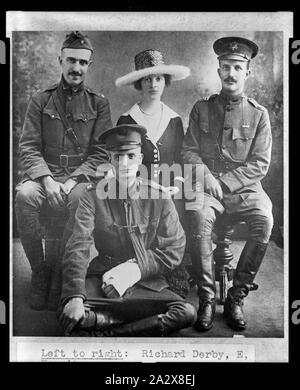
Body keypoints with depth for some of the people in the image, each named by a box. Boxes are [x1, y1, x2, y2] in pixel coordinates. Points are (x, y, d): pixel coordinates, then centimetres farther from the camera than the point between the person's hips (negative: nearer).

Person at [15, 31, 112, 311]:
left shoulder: (98, 104, 10)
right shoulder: (41, 101, 12)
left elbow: (100, 153, 1)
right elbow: (28, 148, 3)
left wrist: (72, 181, -14)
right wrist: (47, 180, -16)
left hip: (81, 177, -1)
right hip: (44, 174, 1)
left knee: (83, 199, -35)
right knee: (24, 195, -32)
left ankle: (61, 276, -18)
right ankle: (39, 271, -14)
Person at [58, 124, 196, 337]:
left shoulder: (159, 198, 1)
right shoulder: (93, 197, -1)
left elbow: (175, 249, 1)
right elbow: (78, 248, -11)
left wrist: (136, 268, -14)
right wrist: (74, 296, -26)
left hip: (147, 283, 2)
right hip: (102, 279, -1)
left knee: (187, 313, -24)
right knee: (70, 315, -29)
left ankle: (104, 333, -15)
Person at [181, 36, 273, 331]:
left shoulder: (258, 114, 7)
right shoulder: (201, 109, 11)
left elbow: (260, 164, 1)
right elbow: (188, 151, 8)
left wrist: (223, 182, -11)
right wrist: (205, 175, -12)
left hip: (244, 188, 0)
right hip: (206, 187, 0)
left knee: (264, 221, -31)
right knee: (198, 216, -33)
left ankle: (236, 297, -14)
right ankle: (206, 299, -19)